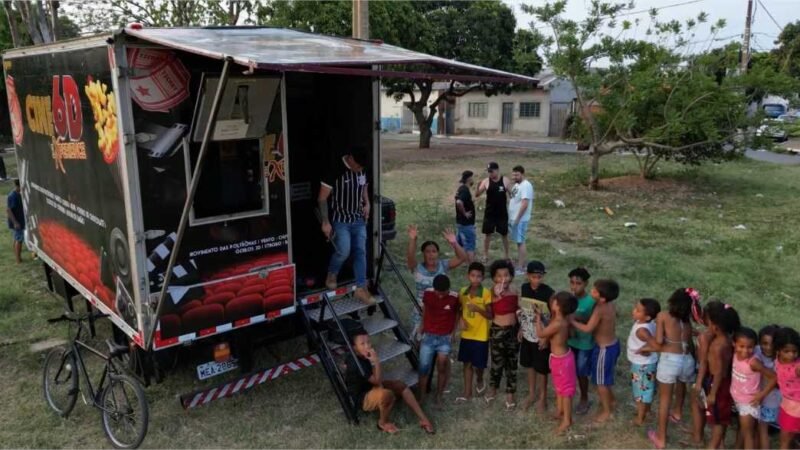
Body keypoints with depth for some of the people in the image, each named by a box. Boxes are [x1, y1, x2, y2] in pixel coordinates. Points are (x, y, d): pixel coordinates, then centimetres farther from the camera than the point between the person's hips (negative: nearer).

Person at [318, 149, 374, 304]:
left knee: (360, 252, 2)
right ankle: (331, 275, 19)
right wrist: (325, 222, -16)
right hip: (340, 221, -5)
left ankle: (361, 288, 9)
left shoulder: (363, 172, 2)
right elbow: (322, 198, -14)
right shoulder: (335, 172, -17)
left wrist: (367, 204, 3)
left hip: (359, 220, 6)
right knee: (344, 251, -12)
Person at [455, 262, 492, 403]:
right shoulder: (463, 292, 0)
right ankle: (467, 393, 22)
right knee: (467, 363, 11)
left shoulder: (486, 293, -14)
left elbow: (490, 315, -12)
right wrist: (461, 320, -9)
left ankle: (480, 381, 37)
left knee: (478, 364, 5)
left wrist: (478, 309, -28)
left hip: (481, 335, -4)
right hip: (466, 334, 4)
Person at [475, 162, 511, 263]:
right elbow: (477, 195, -7)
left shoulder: (505, 181, -6)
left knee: (504, 234, 9)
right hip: (489, 213, 0)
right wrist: (478, 187, -29)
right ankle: (485, 256, 17)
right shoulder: (486, 181, -5)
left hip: (502, 213, 0)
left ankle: (506, 256, 22)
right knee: (487, 234, 6)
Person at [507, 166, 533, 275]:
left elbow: (524, 204, -25)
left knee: (520, 242, -7)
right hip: (513, 218, 10)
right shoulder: (516, 185, 13)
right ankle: (519, 262, 23)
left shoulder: (526, 185, -18)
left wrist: (517, 219, -24)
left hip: (520, 219, -10)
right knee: (518, 242, 15)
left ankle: (521, 268, -4)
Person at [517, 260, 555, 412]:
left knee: (541, 368, 9)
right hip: (527, 334, 4)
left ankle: (542, 397, 29)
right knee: (529, 365, 19)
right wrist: (520, 329, 8)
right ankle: (532, 394, 37)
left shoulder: (549, 293, -19)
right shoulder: (523, 289, -6)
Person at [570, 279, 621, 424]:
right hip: (613, 344, 8)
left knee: (600, 381, 10)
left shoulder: (600, 310, -31)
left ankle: (606, 411, 25)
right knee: (606, 377, 28)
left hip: (604, 348, -8)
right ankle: (611, 401, 46)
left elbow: (587, 329, -29)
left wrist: (571, 321, -16)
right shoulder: (611, 304, -6)